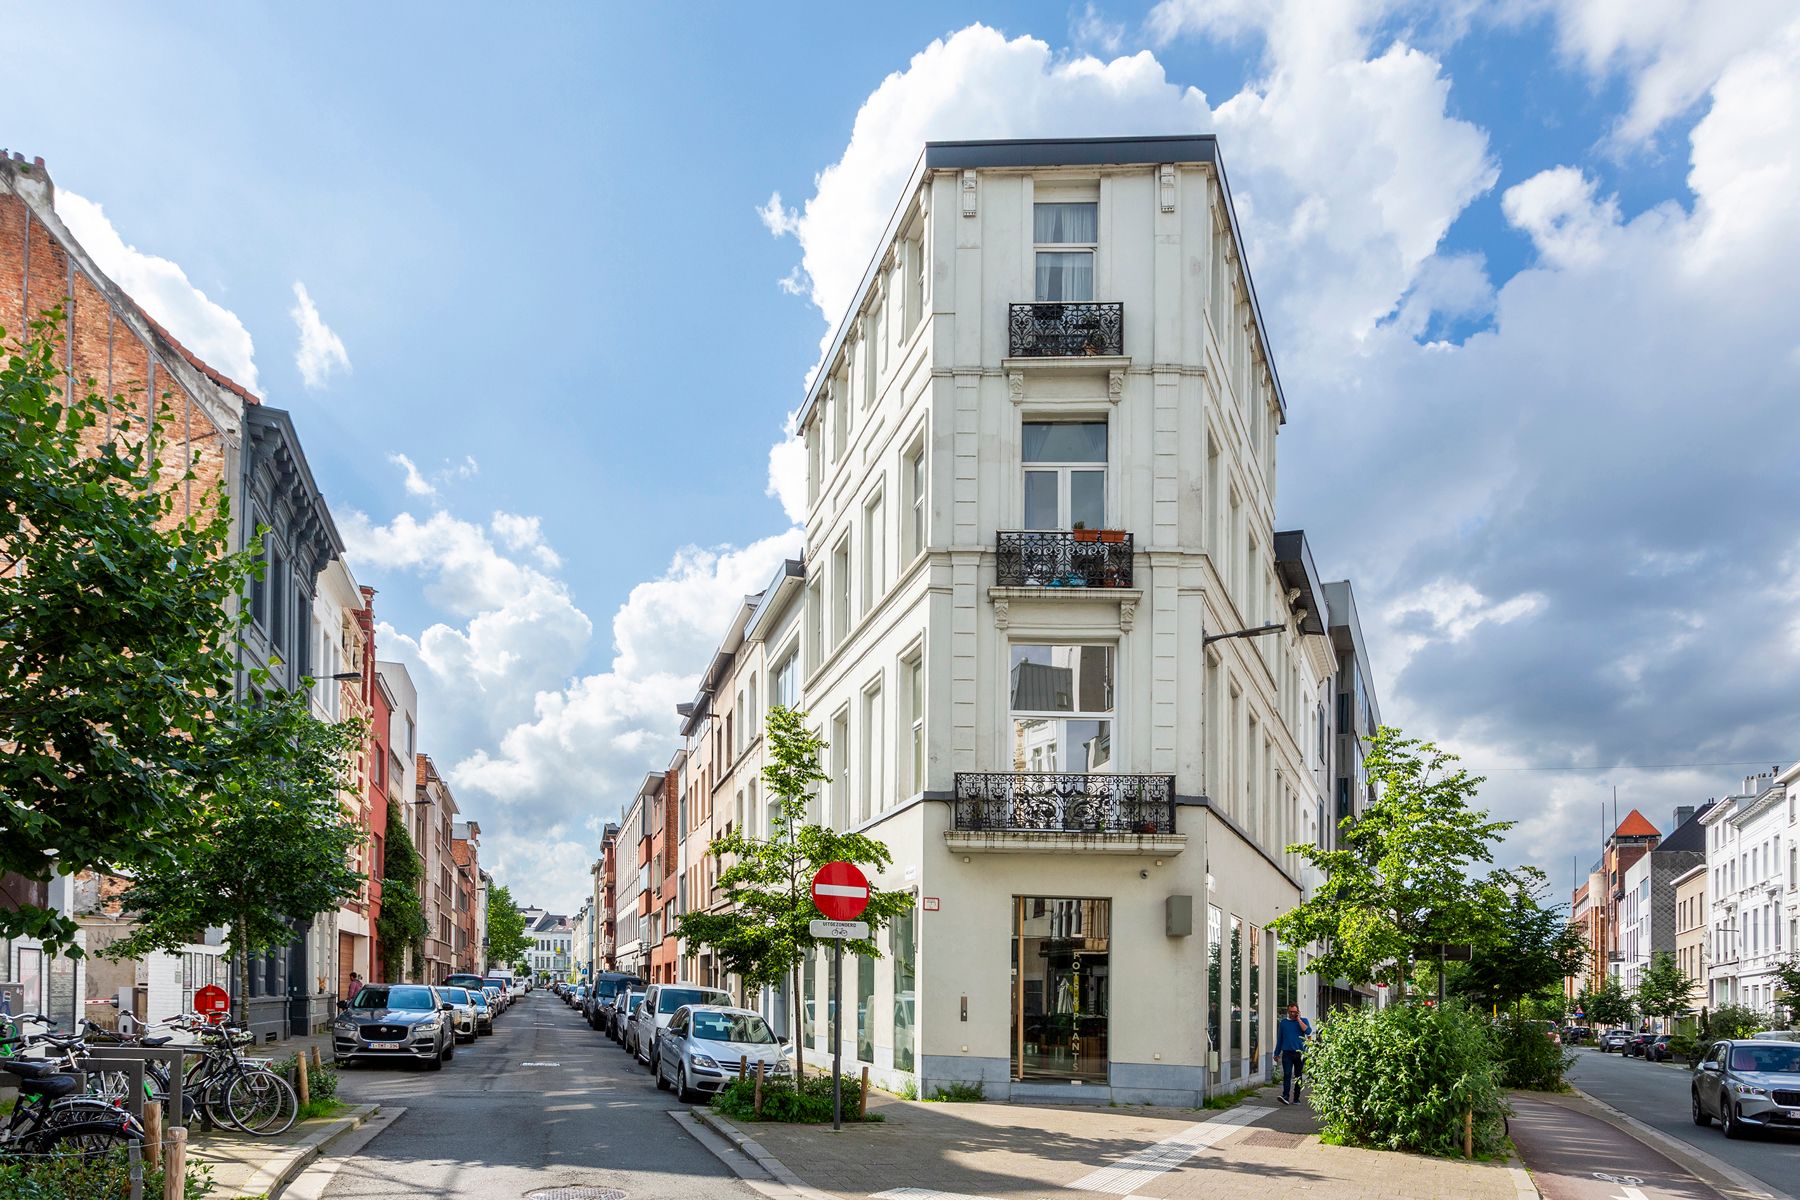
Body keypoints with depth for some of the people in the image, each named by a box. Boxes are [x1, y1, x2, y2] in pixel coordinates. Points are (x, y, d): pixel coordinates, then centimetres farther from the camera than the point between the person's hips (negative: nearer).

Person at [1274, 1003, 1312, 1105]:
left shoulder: (1303, 1021, 6)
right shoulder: (1284, 1022, 10)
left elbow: (1308, 1031, -14)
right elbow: (1279, 1038, 14)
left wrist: (1298, 1019, -10)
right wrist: (1277, 1053, 12)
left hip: (1300, 1053, 0)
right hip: (1287, 1053, 0)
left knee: (1298, 1076, 7)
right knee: (1287, 1075, -13)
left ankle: (1296, 1098, 15)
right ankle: (1285, 1096, -21)